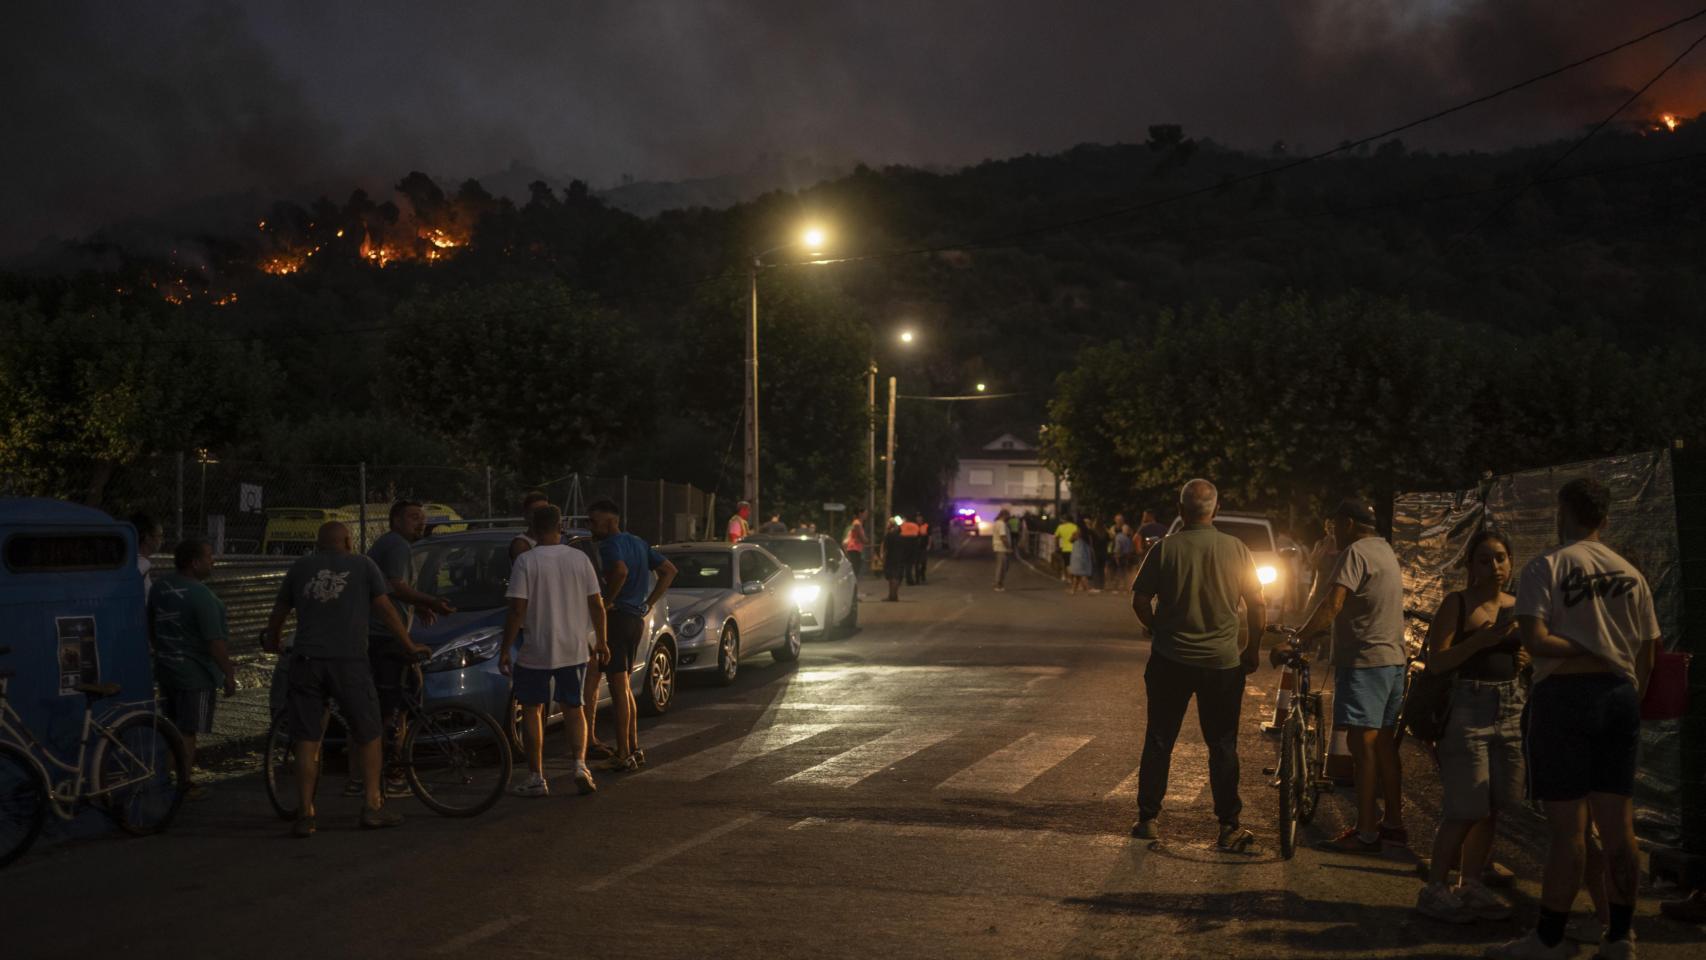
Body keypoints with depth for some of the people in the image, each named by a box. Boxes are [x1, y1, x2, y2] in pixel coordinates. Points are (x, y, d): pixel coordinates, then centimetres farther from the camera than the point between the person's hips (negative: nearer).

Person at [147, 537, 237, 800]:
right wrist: (228, 674, -14)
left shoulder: (160, 587, 4)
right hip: (195, 672, -8)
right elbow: (214, 642, -22)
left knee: (171, 727, 18)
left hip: (166, 667, 8)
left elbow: (151, 628, 16)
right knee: (188, 731, 0)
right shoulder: (200, 596, -22)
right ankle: (185, 785, 7)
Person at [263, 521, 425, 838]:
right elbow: (385, 609, 6)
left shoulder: (300, 568, 15)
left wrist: (272, 642, 39)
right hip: (349, 661, -2)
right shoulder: (362, 565, 9)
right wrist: (409, 645, 14)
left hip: (306, 661, 2)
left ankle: (305, 815, 0)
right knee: (367, 737, 11)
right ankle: (373, 806, 9)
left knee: (307, 741, 3)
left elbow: (278, 613, 20)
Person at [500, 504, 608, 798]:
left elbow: (517, 610, -14)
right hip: (574, 650, 3)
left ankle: (536, 777, 8)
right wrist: (601, 642, 14)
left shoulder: (526, 562, -10)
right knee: (573, 708, 15)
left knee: (532, 710, 9)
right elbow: (597, 605, 3)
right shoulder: (580, 559, 1)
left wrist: (505, 649, -8)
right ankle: (580, 764, -4)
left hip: (536, 651, -3)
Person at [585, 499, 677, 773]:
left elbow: (621, 570, -32)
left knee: (619, 689, -7)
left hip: (617, 617, -9)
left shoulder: (610, 544, -11)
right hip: (636, 619, 9)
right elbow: (669, 570, 19)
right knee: (625, 689, 17)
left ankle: (623, 756, -6)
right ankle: (634, 749, 21)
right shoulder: (638, 543, 16)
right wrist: (648, 603, 13)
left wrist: (608, 601, -20)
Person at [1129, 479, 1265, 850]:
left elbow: (1140, 601, -4)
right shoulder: (1237, 550, -5)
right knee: (1223, 746, 8)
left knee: (1159, 741, 11)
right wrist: (1252, 651, 10)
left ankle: (1147, 819, 15)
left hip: (1170, 661, 0)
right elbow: (1258, 606, -3)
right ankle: (1229, 827, 8)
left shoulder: (1165, 549, -7)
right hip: (1223, 663, 0)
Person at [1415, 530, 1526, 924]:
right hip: (1469, 709, -6)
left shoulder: (1517, 607, 12)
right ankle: (1435, 888, 4)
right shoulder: (1457, 603, -4)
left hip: (1511, 710, 6)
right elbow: (1436, 661, -12)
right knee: (1465, 810, -7)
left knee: (1491, 809, 8)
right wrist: (1483, 639, -22)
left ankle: (1470, 885, 20)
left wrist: (1525, 658, 4)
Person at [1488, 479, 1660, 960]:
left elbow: (1534, 641, -17)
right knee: (1619, 825, 8)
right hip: (1620, 695, 5)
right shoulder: (1631, 574, 9)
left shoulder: (1546, 566, -5)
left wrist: (1587, 652, -6)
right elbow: (1647, 656, 11)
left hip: (1565, 694, -5)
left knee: (1567, 827, -2)